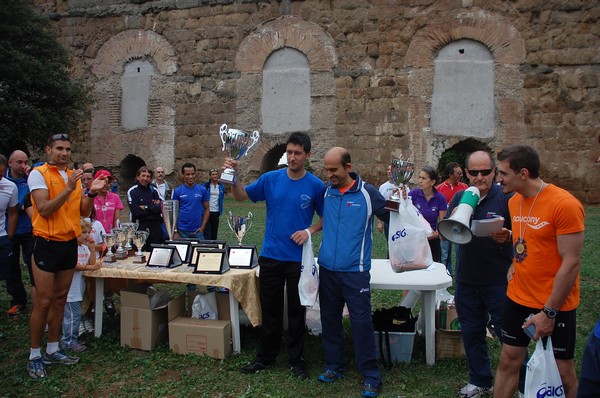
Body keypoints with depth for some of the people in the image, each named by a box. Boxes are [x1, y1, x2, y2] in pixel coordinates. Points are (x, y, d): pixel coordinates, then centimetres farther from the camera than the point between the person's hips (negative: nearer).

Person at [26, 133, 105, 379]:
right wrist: (68, 188, -23)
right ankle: (34, 356, 13)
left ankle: (53, 351, 25)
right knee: (43, 302, -1)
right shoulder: (38, 174, -9)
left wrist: (92, 193, -6)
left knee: (59, 300, 13)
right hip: (47, 245, -6)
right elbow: (44, 210, -19)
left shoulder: (74, 175, 10)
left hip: (69, 244, 6)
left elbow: (83, 212, 10)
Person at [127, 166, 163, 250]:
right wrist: (153, 207, -6)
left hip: (155, 227, 3)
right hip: (140, 227, -3)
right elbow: (135, 211, -12)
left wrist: (146, 207, -9)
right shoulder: (132, 191, -1)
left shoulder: (154, 190, 10)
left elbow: (161, 207, -2)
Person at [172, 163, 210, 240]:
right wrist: (175, 231, -3)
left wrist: (202, 226, -5)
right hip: (182, 230, 0)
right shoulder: (177, 191, 1)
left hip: (197, 230, 0)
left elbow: (206, 209, 5)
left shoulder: (202, 190, 1)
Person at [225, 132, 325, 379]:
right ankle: (266, 356, 30)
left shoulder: (316, 186, -6)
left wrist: (309, 231, -16)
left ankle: (296, 359, 27)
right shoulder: (271, 179, -1)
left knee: (296, 310, 11)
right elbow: (241, 196, 2)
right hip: (270, 256, 2)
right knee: (270, 308, 13)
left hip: (298, 258, -2)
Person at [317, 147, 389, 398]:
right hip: (327, 268, 4)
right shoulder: (325, 191, 3)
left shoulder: (368, 193, -7)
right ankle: (334, 365, 31)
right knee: (329, 318, 13)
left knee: (361, 322, -1)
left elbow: (390, 216, 5)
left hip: (355, 271, -4)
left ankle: (371, 376, 14)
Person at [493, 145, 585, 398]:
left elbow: (571, 263, -19)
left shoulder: (564, 204, -18)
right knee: (508, 362, 12)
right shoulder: (514, 201, 3)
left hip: (554, 306, -6)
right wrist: (515, 266, -1)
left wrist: (549, 312, -17)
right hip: (517, 299, 6)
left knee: (562, 372, 9)